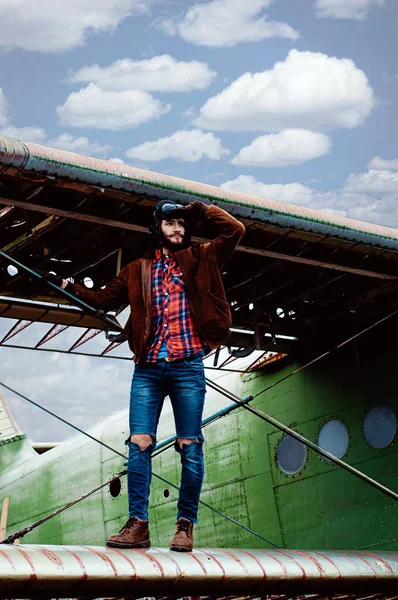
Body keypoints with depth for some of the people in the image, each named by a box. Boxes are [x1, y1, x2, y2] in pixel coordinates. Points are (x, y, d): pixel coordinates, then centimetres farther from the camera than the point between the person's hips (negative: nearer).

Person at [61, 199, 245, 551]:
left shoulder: (200, 259, 11)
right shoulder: (138, 270, 16)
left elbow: (235, 231, 3)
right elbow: (105, 299, 22)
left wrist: (200, 210, 5)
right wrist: (71, 288, 10)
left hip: (188, 367, -2)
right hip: (148, 368, 2)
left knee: (190, 446, -1)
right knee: (139, 444, -5)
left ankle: (185, 525, 6)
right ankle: (137, 524, -1)